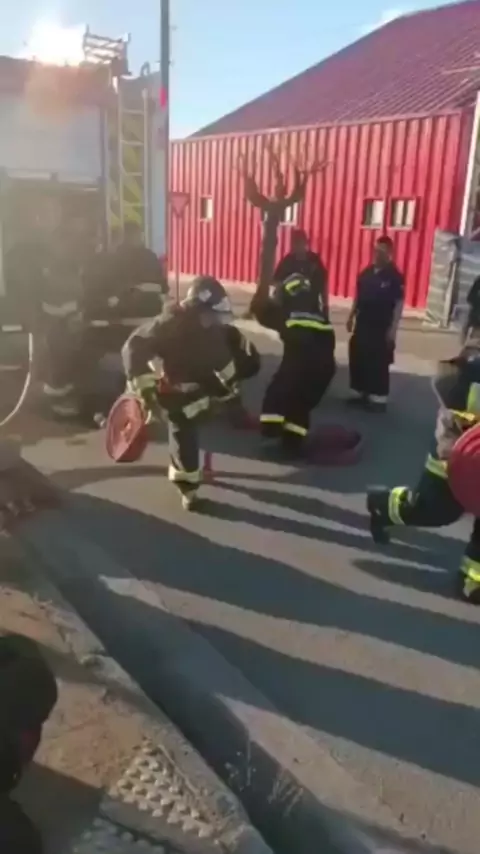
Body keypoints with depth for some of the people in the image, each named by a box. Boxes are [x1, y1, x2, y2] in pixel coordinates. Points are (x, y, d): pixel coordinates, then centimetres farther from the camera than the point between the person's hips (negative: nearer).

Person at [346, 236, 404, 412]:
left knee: (378, 363, -5)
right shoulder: (366, 272, 9)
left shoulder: (395, 276, -9)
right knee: (357, 359, 9)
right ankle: (358, 393, 21)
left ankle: (378, 398, 2)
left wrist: (393, 328, -16)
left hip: (381, 327, -6)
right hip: (362, 324, 6)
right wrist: (351, 317, 14)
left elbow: (399, 303, -11)